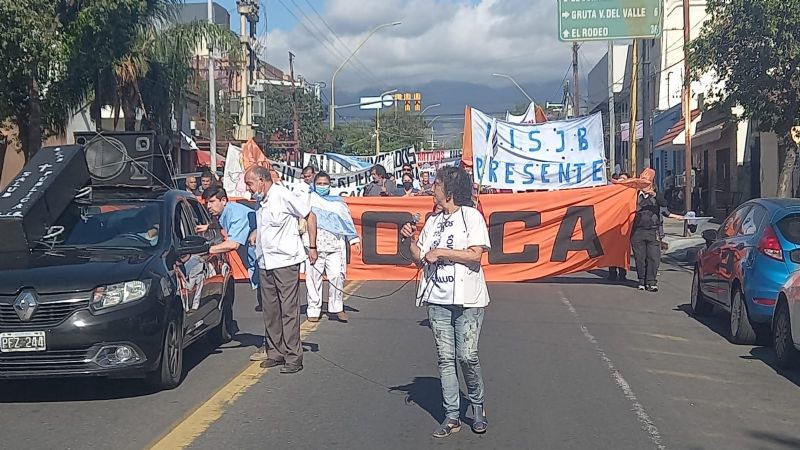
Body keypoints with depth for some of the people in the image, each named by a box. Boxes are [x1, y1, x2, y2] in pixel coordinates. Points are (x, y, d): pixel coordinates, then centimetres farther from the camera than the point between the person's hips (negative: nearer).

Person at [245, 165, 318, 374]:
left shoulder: (283, 195, -10)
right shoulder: (260, 202, 13)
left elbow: (310, 216, -4)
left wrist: (312, 247, -5)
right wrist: (256, 234, 11)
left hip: (285, 261, -8)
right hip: (265, 263, 8)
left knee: (289, 309, -5)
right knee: (270, 310, 10)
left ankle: (294, 357, -2)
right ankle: (275, 353, 19)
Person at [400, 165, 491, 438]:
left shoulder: (471, 216, -1)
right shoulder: (432, 220, 16)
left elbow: (475, 255, -13)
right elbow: (419, 260, 18)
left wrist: (439, 252, -10)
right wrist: (411, 240, 2)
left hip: (467, 299, -5)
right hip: (437, 300, 5)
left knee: (467, 356, -7)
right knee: (445, 357, 4)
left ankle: (478, 407, 16)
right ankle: (452, 417, 9)